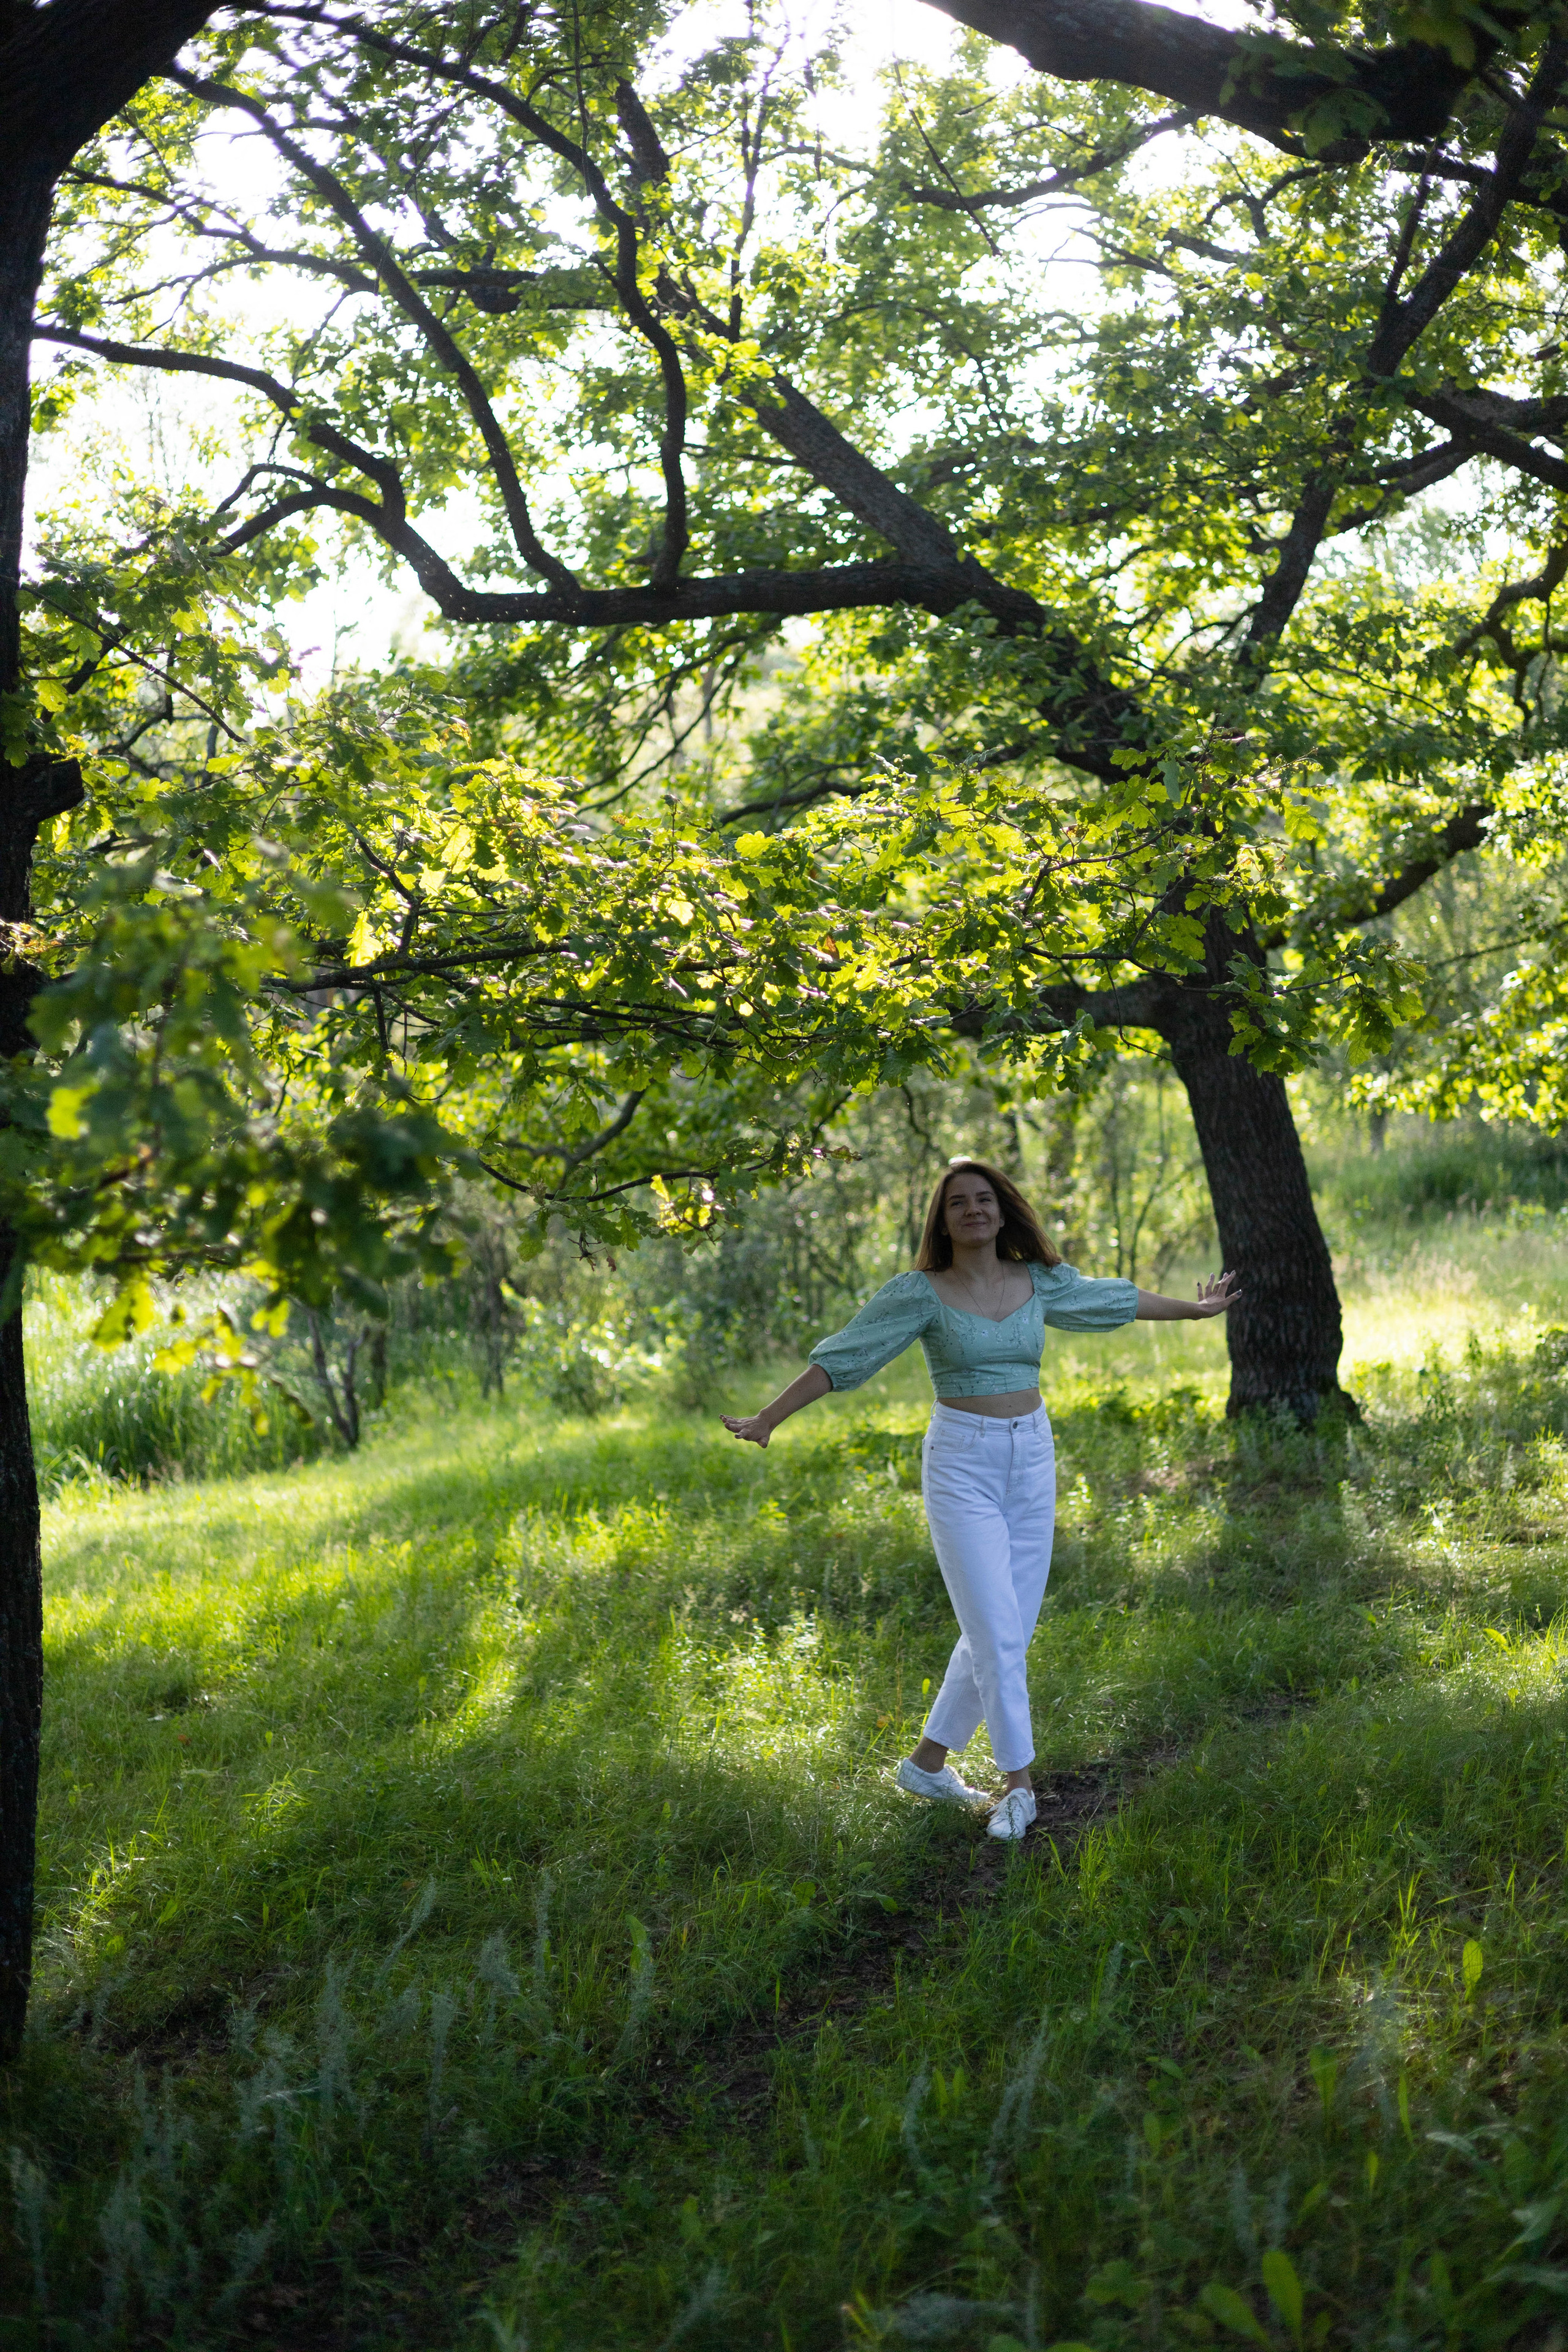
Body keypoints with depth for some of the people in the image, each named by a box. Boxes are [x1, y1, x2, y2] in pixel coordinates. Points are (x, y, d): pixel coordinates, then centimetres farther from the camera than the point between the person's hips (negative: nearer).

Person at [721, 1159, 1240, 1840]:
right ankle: (1017, 1783, 1)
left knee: (1002, 1631, 7)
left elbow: (1115, 1298, 20)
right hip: (960, 1465, -5)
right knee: (997, 1631, -9)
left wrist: (1195, 1309, 32)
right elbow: (840, 1357, -10)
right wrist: (767, 1420, -14)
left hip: (1032, 1461, 5)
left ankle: (926, 1761, 21)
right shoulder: (920, 1293, -7)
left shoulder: (1041, 1283, 5)